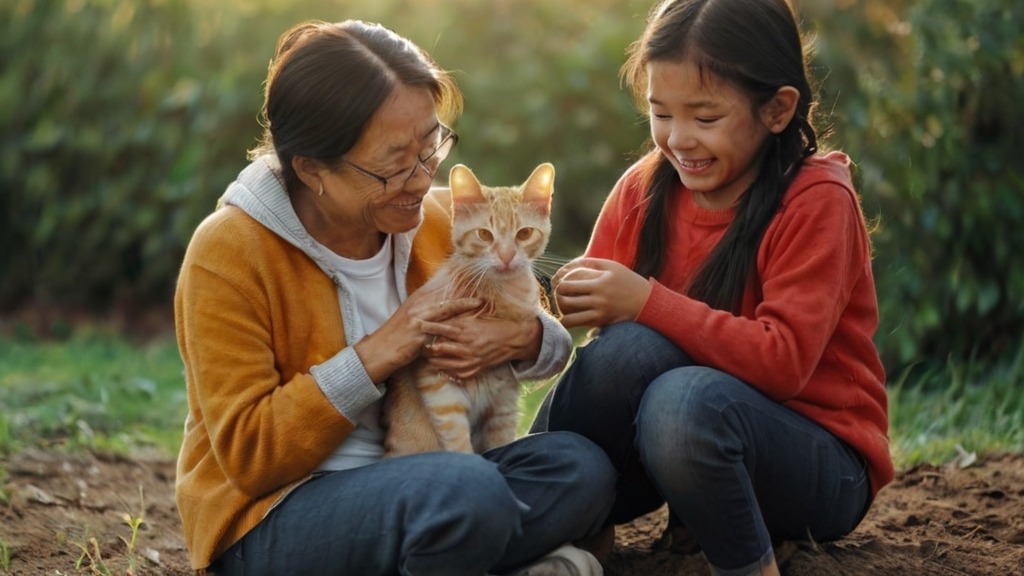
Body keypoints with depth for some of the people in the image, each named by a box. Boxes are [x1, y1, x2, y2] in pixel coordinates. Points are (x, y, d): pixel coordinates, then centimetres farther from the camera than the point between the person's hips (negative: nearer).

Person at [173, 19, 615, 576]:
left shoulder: (435, 221, 1)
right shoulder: (227, 255, -15)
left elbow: (555, 344, 13)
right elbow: (247, 454, -17)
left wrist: (517, 339, -13)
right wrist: (380, 352, -23)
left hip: (413, 495, 6)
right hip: (268, 521, -6)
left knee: (579, 466, -17)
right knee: (471, 492, -33)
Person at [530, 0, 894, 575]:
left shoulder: (817, 200, -14)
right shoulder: (644, 187, 0)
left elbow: (783, 362, -23)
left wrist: (647, 302, -28)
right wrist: (583, 302, -24)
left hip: (819, 463, -4)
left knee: (684, 399, -35)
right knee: (631, 346, -27)